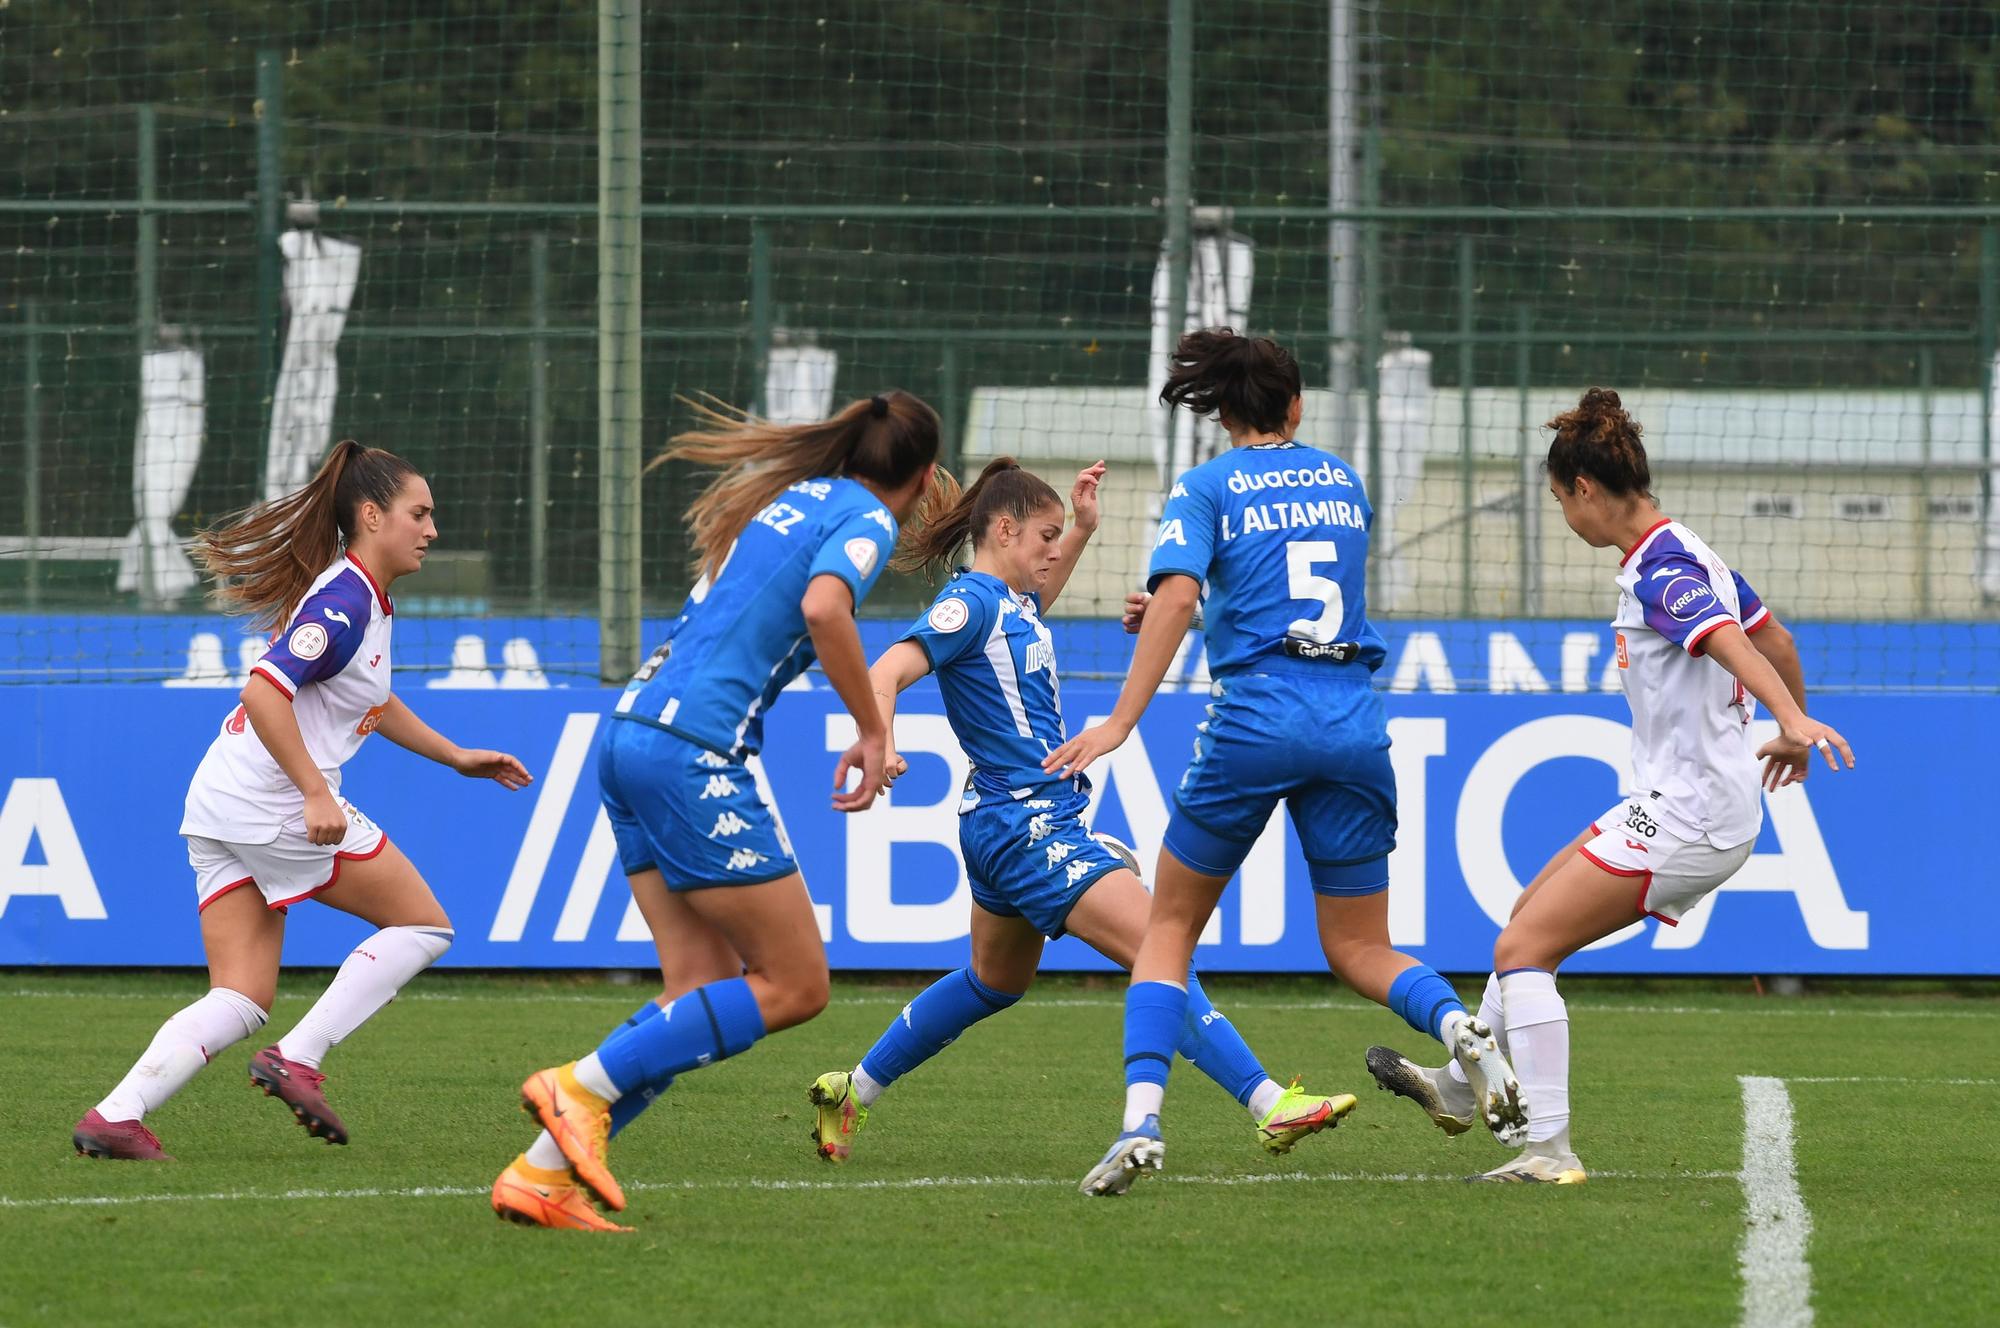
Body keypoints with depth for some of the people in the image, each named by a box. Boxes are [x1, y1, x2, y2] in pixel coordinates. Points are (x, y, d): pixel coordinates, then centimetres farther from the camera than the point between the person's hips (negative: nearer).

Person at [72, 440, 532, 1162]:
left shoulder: (359, 596, 19)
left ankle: (116, 1114, -12)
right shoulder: (345, 602, -13)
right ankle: (299, 1060, -4)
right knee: (424, 925, 3)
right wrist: (316, 793, -26)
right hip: (274, 804, -9)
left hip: (219, 806, 9)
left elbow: (370, 702, 36)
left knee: (241, 1001, 4)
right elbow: (266, 692, -25)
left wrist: (456, 757, 36)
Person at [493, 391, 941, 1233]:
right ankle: (584, 1084, -11)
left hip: (633, 729, 9)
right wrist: (871, 730, -13)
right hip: (698, 751, -9)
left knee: (705, 990, 8)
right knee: (793, 986, -2)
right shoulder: (868, 521, -2)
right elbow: (823, 605, -22)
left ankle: (541, 1173, 0)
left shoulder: (796, 496, 22)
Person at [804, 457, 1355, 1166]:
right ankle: (1270, 1107, -26)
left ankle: (850, 1092, 35)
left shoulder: (1008, 599, 13)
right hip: (1027, 824, -11)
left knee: (994, 983, 26)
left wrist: (1083, 528, 28)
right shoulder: (970, 602, -15)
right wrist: (879, 743, -45)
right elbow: (885, 674, -26)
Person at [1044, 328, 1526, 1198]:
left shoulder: (1206, 490, 3)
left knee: (1172, 924, 12)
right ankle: (1460, 1028, -21)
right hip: (1352, 724, 3)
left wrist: (1120, 722, -17)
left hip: (1256, 717, -3)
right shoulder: (1342, 482, 17)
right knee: (1358, 949, 11)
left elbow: (1179, 597, -12)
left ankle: (1142, 1117, -7)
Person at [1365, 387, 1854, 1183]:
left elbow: (1731, 644, -35)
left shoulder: (1660, 574, -18)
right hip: (1673, 802, 10)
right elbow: (1775, 639, 24)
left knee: (1523, 948, -12)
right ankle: (1460, 1090, 37)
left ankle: (1549, 1149, -16)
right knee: (1532, 916, 23)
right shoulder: (1687, 556, 12)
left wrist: (1793, 723, -51)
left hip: (1688, 813, -10)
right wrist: (1789, 736, 40)